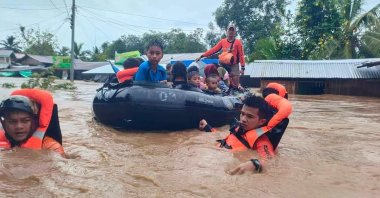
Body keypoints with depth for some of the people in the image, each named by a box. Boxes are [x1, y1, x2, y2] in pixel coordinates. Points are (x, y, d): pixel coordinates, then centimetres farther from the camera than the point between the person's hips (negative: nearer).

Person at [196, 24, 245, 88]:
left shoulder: (238, 42, -1)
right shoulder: (222, 41, 6)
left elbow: (241, 55, -5)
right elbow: (214, 50, 3)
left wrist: (243, 67, -11)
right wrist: (201, 56, -3)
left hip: (234, 66, -3)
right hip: (224, 65, 3)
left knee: (236, 85, -3)